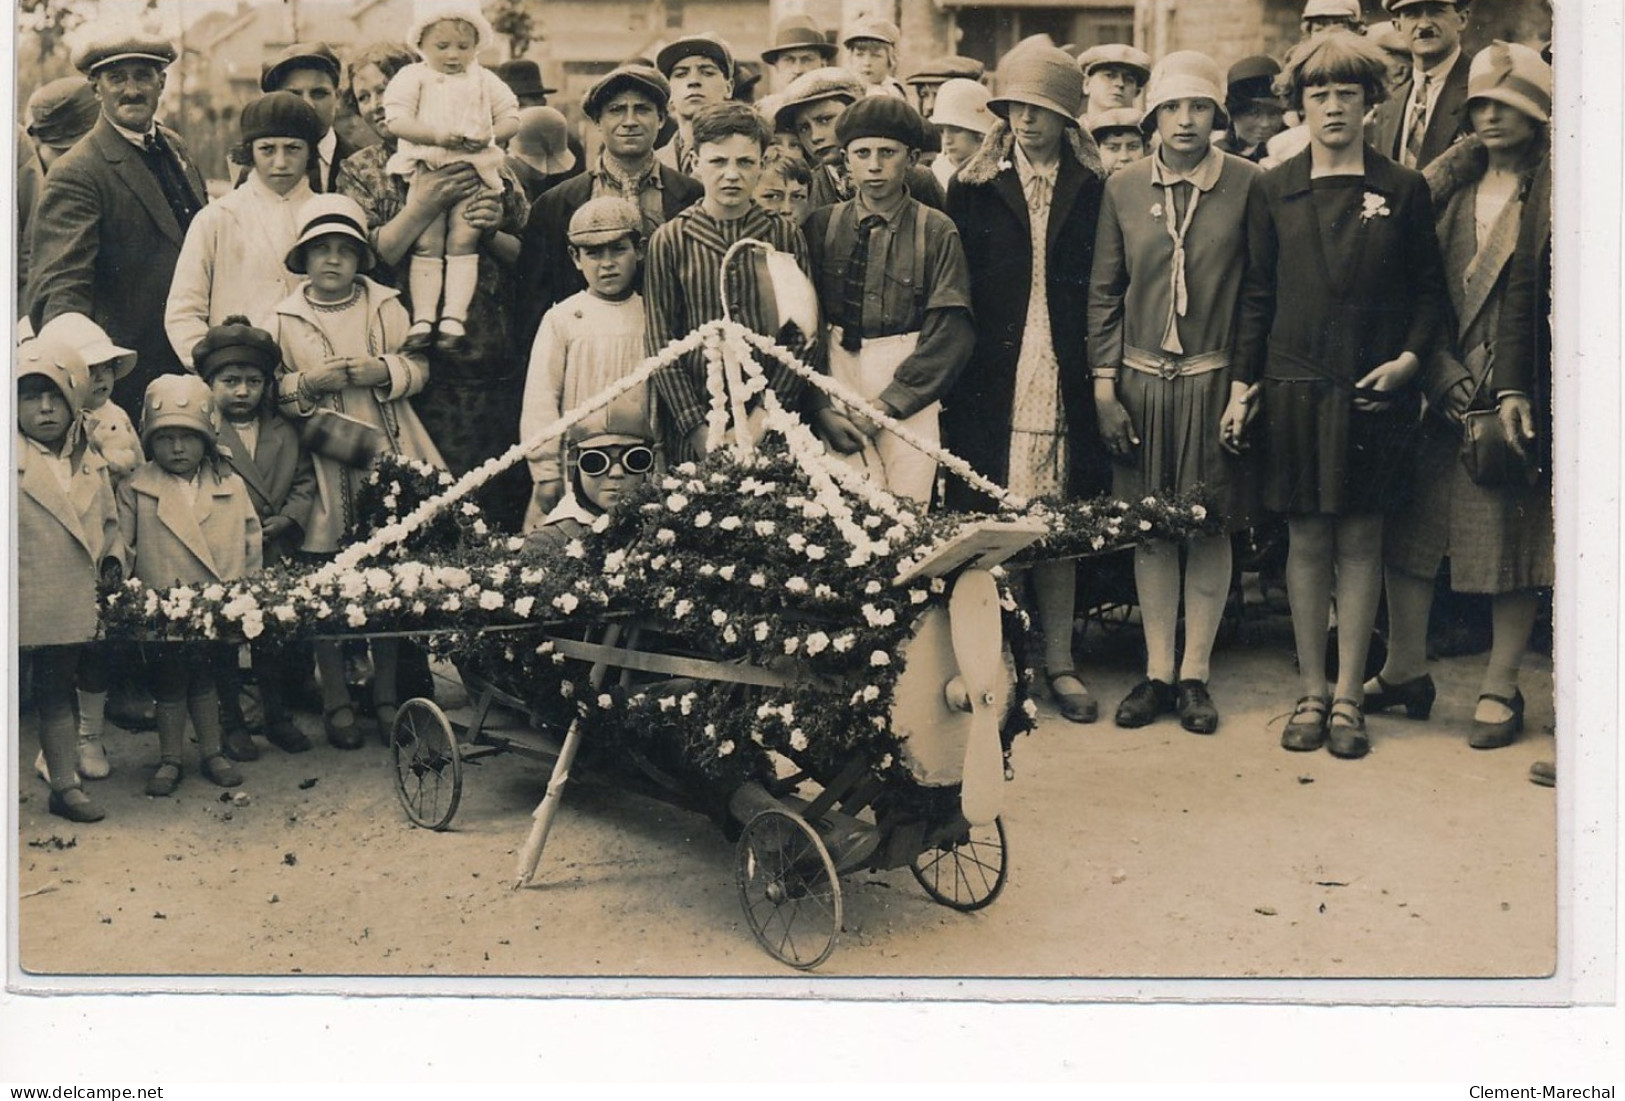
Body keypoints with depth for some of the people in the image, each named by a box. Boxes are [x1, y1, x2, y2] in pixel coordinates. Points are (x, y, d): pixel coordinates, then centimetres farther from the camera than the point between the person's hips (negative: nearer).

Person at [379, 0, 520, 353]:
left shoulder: (485, 80, 11)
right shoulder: (411, 78, 4)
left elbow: (511, 119, 9)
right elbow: (396, 121, -8)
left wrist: (491, 136, -13)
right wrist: (436, 135, -21)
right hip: (424, 169, -1)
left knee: (463, 242, -7)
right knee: (427, 244, -4)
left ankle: (454, 317, -8)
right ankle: (423, 319, -4)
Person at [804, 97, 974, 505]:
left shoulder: (936, 232, 1)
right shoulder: (822, 226, 6)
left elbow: (951, 334, -4)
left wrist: (886, 405, -10)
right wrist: (822, 408, -7)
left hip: (908, 399, -1)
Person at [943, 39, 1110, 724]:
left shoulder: (1093, 190, 9)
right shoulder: (972, 188, 7)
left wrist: (1098, 372, -1)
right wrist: (955, 374, -3)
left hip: (1062, 381, 1)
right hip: (990, 379, 0)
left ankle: (1058, 660, 14)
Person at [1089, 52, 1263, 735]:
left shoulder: (1246, 185, -2)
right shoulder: (1123, 188, 4)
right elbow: (1103, 293, 6)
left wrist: (1246, 381, -7)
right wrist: (1104, 387, 0)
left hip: (1213, 379, -2)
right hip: (1140, 379, 2)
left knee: (1211, 527, 4)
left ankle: (1195, 674, 15)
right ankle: (1157, 672, 18)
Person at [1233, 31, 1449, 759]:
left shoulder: (1404, 190, 4)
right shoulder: (1274, 192, 5)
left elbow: (1430, 291, 7)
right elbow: (1257, 295, 7)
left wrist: (1408, 358, -8)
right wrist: (1243, 386, 2)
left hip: (1372, 392, -1)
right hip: (1296, 388, 1)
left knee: (1360, 542, 4)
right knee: (1306, 541, 5)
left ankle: (1349, 699, 12)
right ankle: (1312, 693, 15)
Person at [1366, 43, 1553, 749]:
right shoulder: (1455, 183, 11)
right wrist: (1442, 373, -5)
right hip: (1445, 392, 5)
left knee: (1512, 539, 3)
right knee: (1408, 530, 7)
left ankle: (1499, 690, 15)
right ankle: (1405, 672, 22)